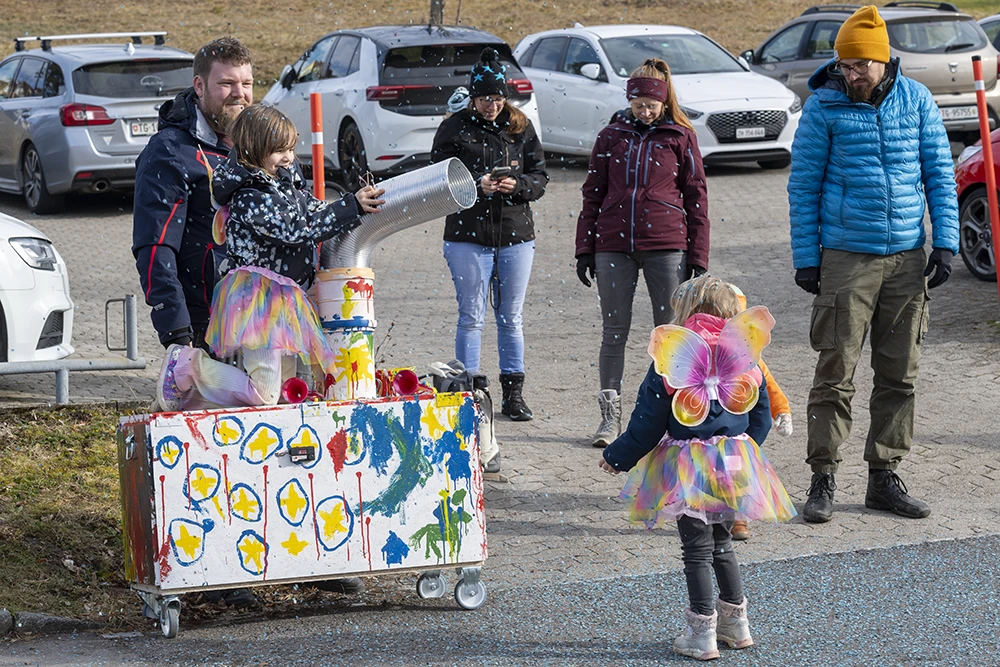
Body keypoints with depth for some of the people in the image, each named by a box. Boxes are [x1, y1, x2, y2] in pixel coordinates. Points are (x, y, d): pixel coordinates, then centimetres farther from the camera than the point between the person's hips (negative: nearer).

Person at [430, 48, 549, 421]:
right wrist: (477, 184, -19)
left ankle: (513, 393, 15)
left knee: (511, 318, 8)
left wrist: (517, 185, -13)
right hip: (468, 236, -2)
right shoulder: (454, 128, 0)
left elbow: (540, 176, 8)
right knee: (471, 318, 0)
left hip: (516, 236, 2)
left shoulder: (521, 128, 8)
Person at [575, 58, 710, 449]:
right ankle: (610, 415, 11)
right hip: (614, 246, 2)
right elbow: (593, 194, 13)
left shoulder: (680, 138, 4)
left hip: (666, 246, -2)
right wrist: (585, 249, 7)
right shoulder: (611, 137, 10)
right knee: (614, 331, 4)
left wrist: (698, 256, 0)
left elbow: (696, 198, 5)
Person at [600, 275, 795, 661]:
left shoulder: (670, 360, -13)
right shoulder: (745, 357, 1)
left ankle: (702, 633, 5)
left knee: (696, 548, 2)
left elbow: (647, 423, -9)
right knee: (721, 542, 21)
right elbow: (761, 418, 10)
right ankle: (735, 622, 28)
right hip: (734, 465, 5)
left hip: (687, 468, -5)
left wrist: (617, 457, 5)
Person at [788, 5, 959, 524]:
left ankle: (883, 477, 15)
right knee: (836, 373, -4)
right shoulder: (823, 108, -4)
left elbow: (939, 172, 9)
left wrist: (945, 243, 1)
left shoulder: (916, 100, 4)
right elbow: (803, 185, 0)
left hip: (908, 258, 3)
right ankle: (823, 481, 3)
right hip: (846, 259, -3)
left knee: (900, 375, 6)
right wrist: (805, 259, -3)